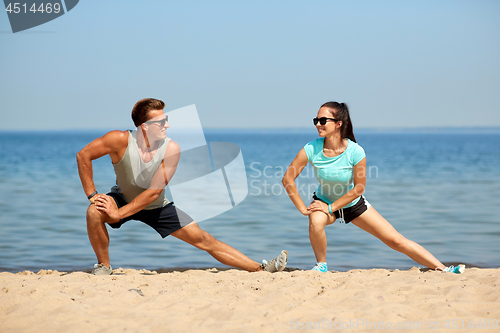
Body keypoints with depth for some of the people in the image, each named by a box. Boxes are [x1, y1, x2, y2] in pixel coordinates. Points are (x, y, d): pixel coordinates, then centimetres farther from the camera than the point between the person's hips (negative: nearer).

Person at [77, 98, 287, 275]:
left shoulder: (171, 149, -26)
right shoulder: (121, 140, -30)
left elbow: (154, 191, -27)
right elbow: (83, 156, -22)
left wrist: (118, 213, -31)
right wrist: (92, 195, -24)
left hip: (157, 206, 1)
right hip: (123, 199, -1)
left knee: (203, 239, -3)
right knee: (95, 212, -34)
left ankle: (260, 269, 0)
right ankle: (103, 266, -11)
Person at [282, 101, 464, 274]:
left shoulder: (355, 152, -28)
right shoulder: (312, 149, -25)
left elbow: (358, 188, -19)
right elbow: (288, 178, -19)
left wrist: (331, 207, -20)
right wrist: (302, 208, -21)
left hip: (353, 203, -1)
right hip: (324, 201, 1)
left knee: (395, 240, -3)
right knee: (316, 223, -36)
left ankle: (443, 269, 5)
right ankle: (321, 264, -7)